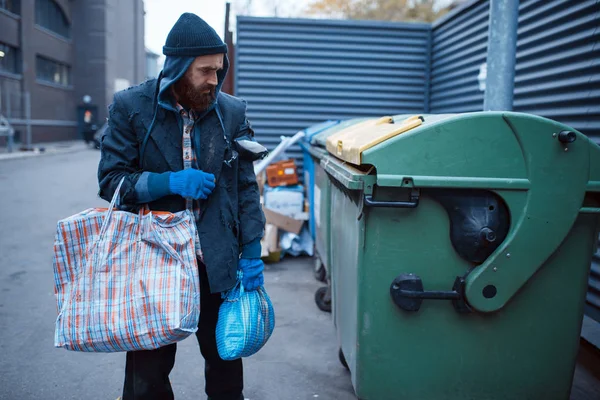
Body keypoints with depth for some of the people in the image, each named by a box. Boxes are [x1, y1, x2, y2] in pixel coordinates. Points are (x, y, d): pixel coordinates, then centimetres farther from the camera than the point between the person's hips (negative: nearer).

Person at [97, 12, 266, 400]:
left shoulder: (231, 111, 0)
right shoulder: (131, 107, -4)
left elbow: (246, 186, 3)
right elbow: (111, 180, -3)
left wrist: (252, 252, 0)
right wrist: (169, 182, -19)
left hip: (218, 263, 2)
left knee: (225, 360, 16)